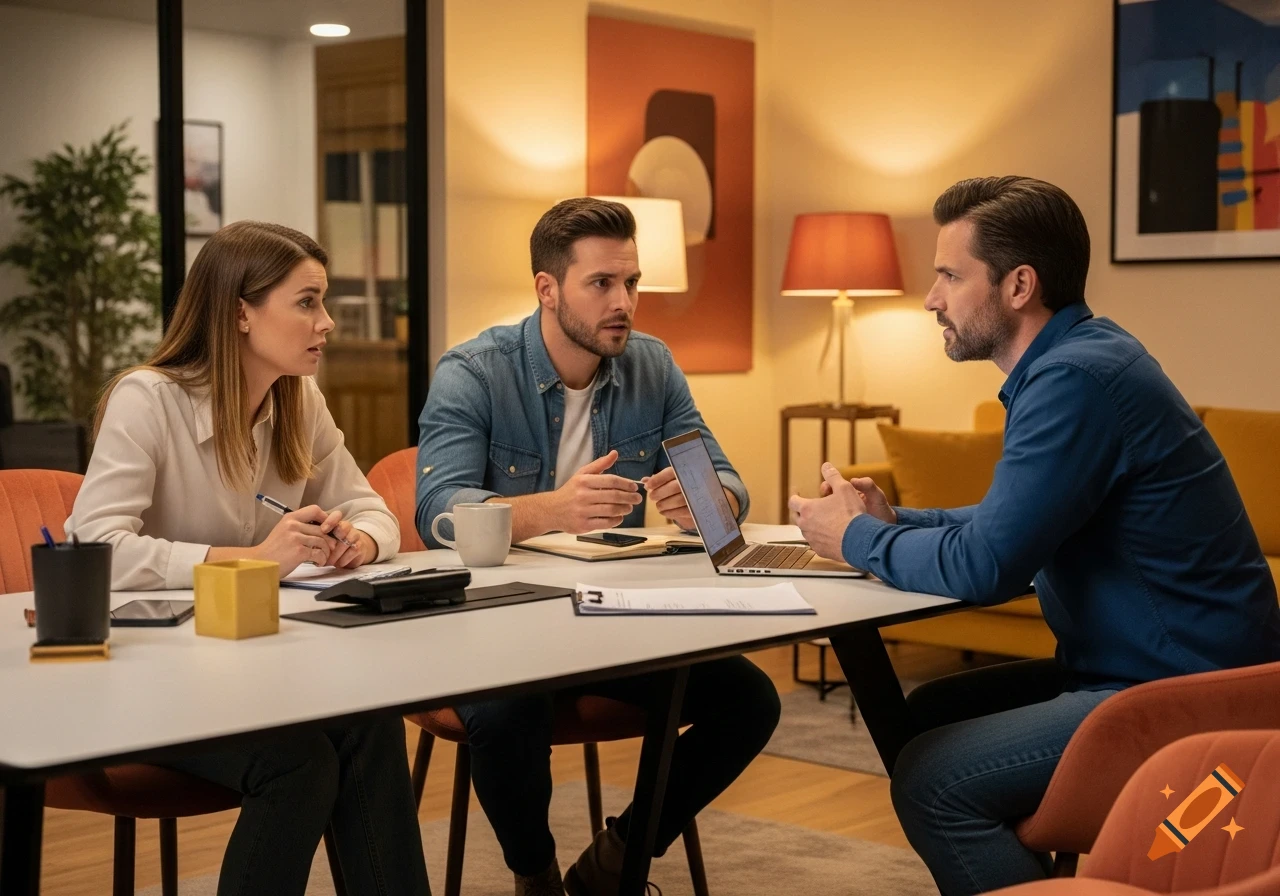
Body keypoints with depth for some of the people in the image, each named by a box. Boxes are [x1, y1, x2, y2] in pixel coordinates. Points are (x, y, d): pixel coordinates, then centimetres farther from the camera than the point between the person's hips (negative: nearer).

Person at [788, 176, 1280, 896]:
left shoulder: (1077, 379, -21)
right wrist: (892, 522, 5)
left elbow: (983, 568, -22)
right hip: (1134, 665, 10)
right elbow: (1013, 527, 18)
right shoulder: (1076, 359, 11)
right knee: (922, 716, 15)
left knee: (932, 779, -18)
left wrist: (857, 538, -6)